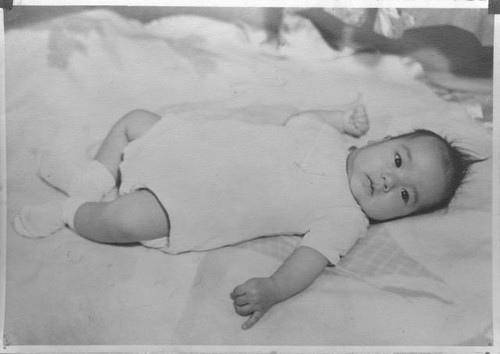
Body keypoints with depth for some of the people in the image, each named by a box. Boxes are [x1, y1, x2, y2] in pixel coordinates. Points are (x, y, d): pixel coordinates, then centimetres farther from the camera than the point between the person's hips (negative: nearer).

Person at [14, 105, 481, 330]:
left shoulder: (346, 219, -10)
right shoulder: (328, 137, 3)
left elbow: (309, 258, -21)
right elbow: (295, 119, 22)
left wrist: (272, 290, -39)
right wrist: (341, 117, 14)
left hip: (187, 207, -5)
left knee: (126, 219, -22)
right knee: (135, 119, 9)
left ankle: (70, 212, 10)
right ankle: (93, 180, 26)